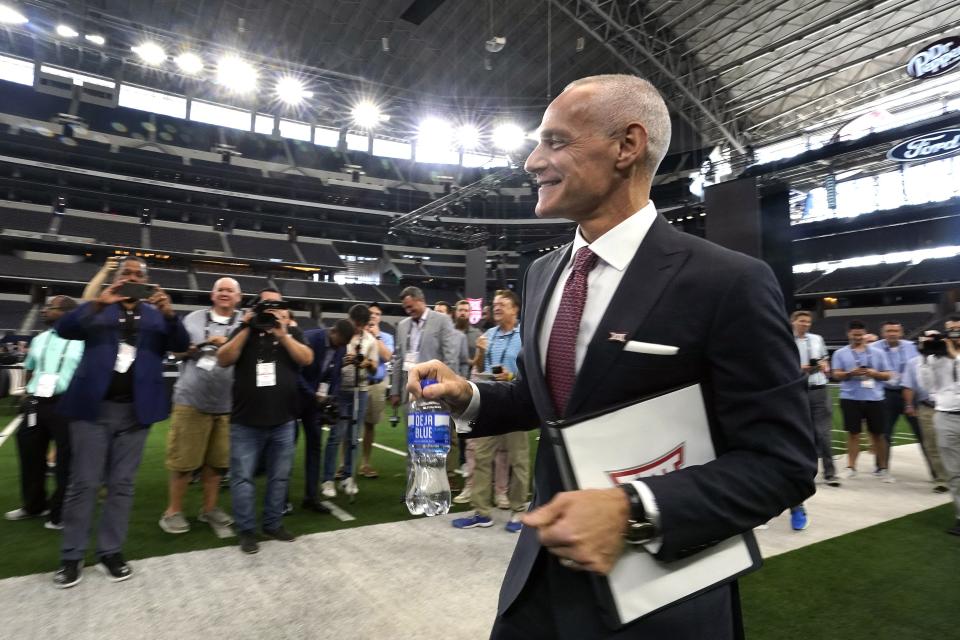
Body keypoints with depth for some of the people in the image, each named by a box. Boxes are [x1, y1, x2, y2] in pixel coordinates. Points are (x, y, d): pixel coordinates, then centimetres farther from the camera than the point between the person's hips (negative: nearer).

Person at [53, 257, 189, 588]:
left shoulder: (156, 314, 9)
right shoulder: (98, 309, 8)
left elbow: (182, 344, -4)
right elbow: (64, 329, -8)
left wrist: (170, 313, -22)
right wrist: (98, 303, -22)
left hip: (135, 410, 1)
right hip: (94, 406, -1)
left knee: (122, 484, 8)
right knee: (84, 483, 4)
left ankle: (111, 551, 18)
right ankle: (71, 556, 15)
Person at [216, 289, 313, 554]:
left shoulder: (292, 332, 7)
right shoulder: (244, 330, 5)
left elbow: (307, 358, -9)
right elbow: (223, 360, -8)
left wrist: (283, 335, -18)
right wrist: (246, 329, -14)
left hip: (284, 421, 1)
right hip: (246, 421, -1)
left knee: (280, 476, 11)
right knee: (243, 477, 3)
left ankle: (274, 524, 26)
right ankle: (246, 530, 18)